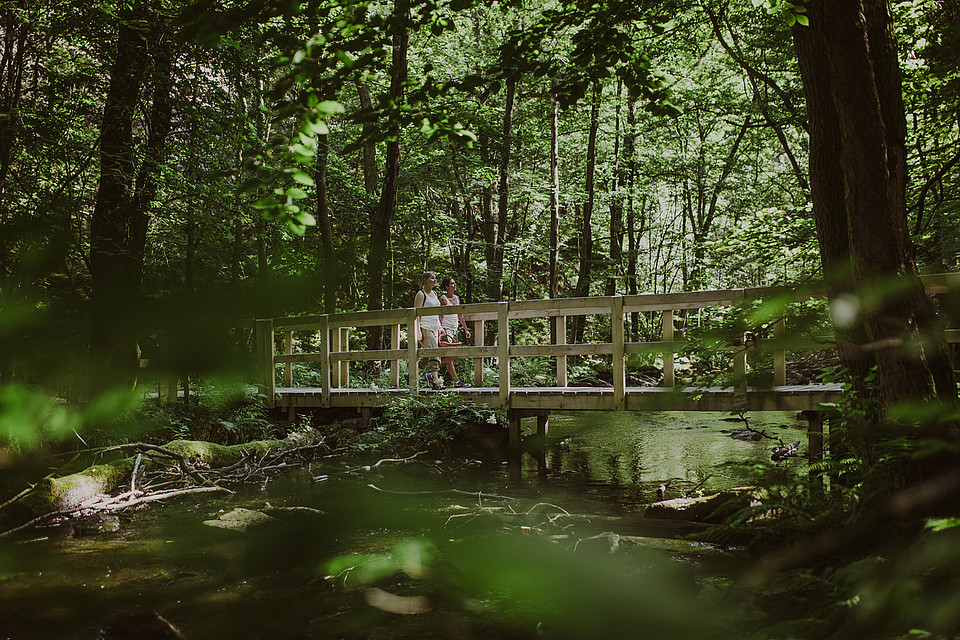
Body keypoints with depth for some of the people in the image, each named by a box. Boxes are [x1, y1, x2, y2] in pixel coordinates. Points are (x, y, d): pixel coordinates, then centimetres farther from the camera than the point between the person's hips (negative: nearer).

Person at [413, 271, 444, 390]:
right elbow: (417, 314, -10)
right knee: (433, 353, -16)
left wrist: (439, 328, 20)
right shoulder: (421, 294, -5)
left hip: (434, 329, 8)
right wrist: (418, 331, -17)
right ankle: (435, 381, -18)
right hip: (425, 328, -8)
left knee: (428, 356, 6)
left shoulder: (434, 294, 19)